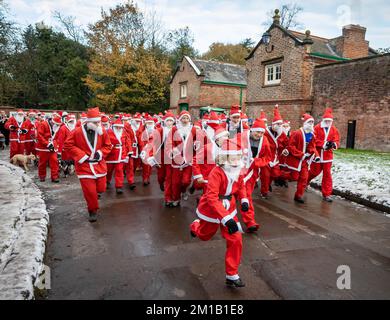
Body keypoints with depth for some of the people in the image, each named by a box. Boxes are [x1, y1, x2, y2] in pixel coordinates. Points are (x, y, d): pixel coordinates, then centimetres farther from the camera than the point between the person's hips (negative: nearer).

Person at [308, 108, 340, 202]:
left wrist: (333, 144, -25)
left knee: (327, 174, 4)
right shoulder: (317, 128, -7)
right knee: (315, 172, 11)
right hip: (317, 154, -2)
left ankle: (326, 194, 11)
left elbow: (337, 141, -2)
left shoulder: (334, 130, 2)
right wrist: (324, 144, -25)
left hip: (328, 156, 3)